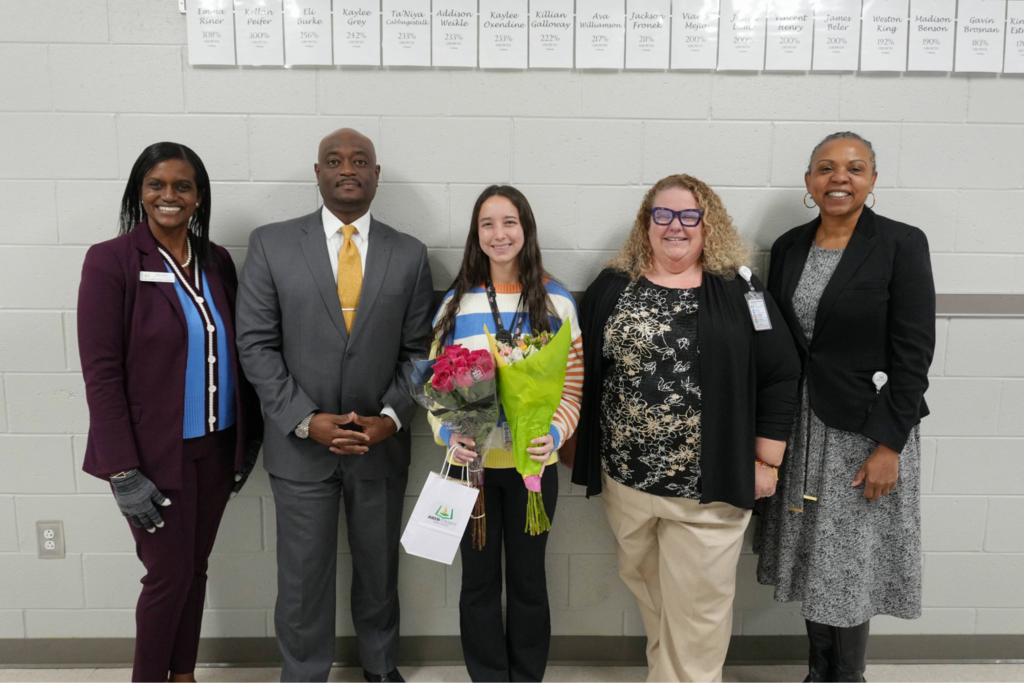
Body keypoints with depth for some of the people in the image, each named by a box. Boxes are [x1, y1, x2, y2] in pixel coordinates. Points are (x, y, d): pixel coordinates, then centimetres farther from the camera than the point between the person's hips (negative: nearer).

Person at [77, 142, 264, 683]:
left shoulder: (217, 262, 5)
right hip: (155, 454, -5)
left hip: (217, 446, 5)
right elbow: (101, 371, -13)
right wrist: (123, 471, -15)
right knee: (168, 575, 4)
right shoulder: (111, 261, -10)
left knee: (195, 567, 16)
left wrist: (249, 438, 8)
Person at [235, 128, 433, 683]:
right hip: (300, 444, -1)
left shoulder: (409, 254, 1)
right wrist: (306, 420, -13)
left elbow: (417, 349, 2)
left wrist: (391, 417, -11)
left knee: (379, 568, 18)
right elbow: (257, 344, -5)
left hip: (381, 444, 2)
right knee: (303, 575, 10)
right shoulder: (271, 244, -3)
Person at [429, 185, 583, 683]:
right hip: (472, 461, 1)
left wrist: (555, 432, -19)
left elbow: (573, 385, -2)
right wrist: (449, 433, -14)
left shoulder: (556, 301, -2)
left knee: (527, 576, 13)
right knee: (479, 579, 13)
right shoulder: (457, 300, 1)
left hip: (533, 462, -1)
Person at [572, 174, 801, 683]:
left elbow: (779, 375, 0)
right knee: (643, 583, 18)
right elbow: (583, 371, 9)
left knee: (698, 605, 7)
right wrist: (579, 447, 9)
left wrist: (766, 462, -1)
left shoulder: (739, 290, -2)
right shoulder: (611, 288, 4)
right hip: (624, 478, 3)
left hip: (708, 486, -2)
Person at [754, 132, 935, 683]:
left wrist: (889, 445, -15)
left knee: (852, 566, 6)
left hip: (865, 430, -4)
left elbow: (913, 353, -12)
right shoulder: (788, 247, 5)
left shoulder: (902, 244, -9)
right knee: (812, 559, 15)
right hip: (799, 429, 5)